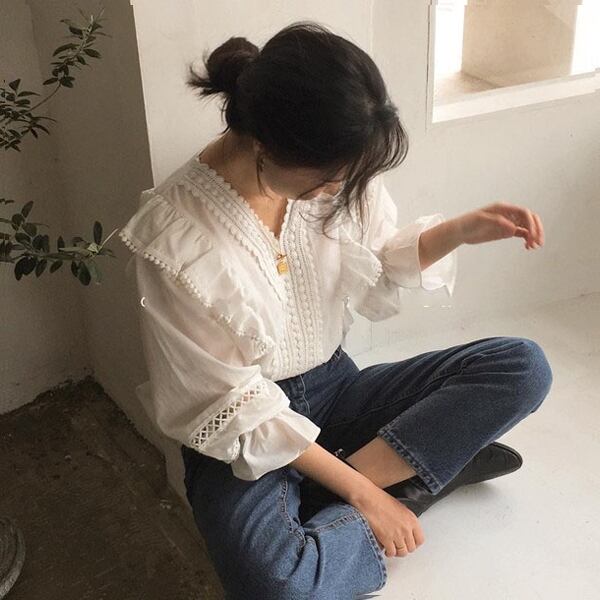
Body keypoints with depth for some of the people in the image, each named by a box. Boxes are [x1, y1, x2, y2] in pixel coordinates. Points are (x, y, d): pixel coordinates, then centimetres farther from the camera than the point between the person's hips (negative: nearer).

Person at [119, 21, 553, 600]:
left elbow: (375, 274, 7)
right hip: (241, 433, -5)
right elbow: (234, 407, -19)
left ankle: (327, 496, -16)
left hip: (333, 387, 6)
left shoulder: (335, 173, -11)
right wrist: (361, 494, -18)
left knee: (523, 367, -11)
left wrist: (459, 231, -11)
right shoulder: (173, 237, -24)